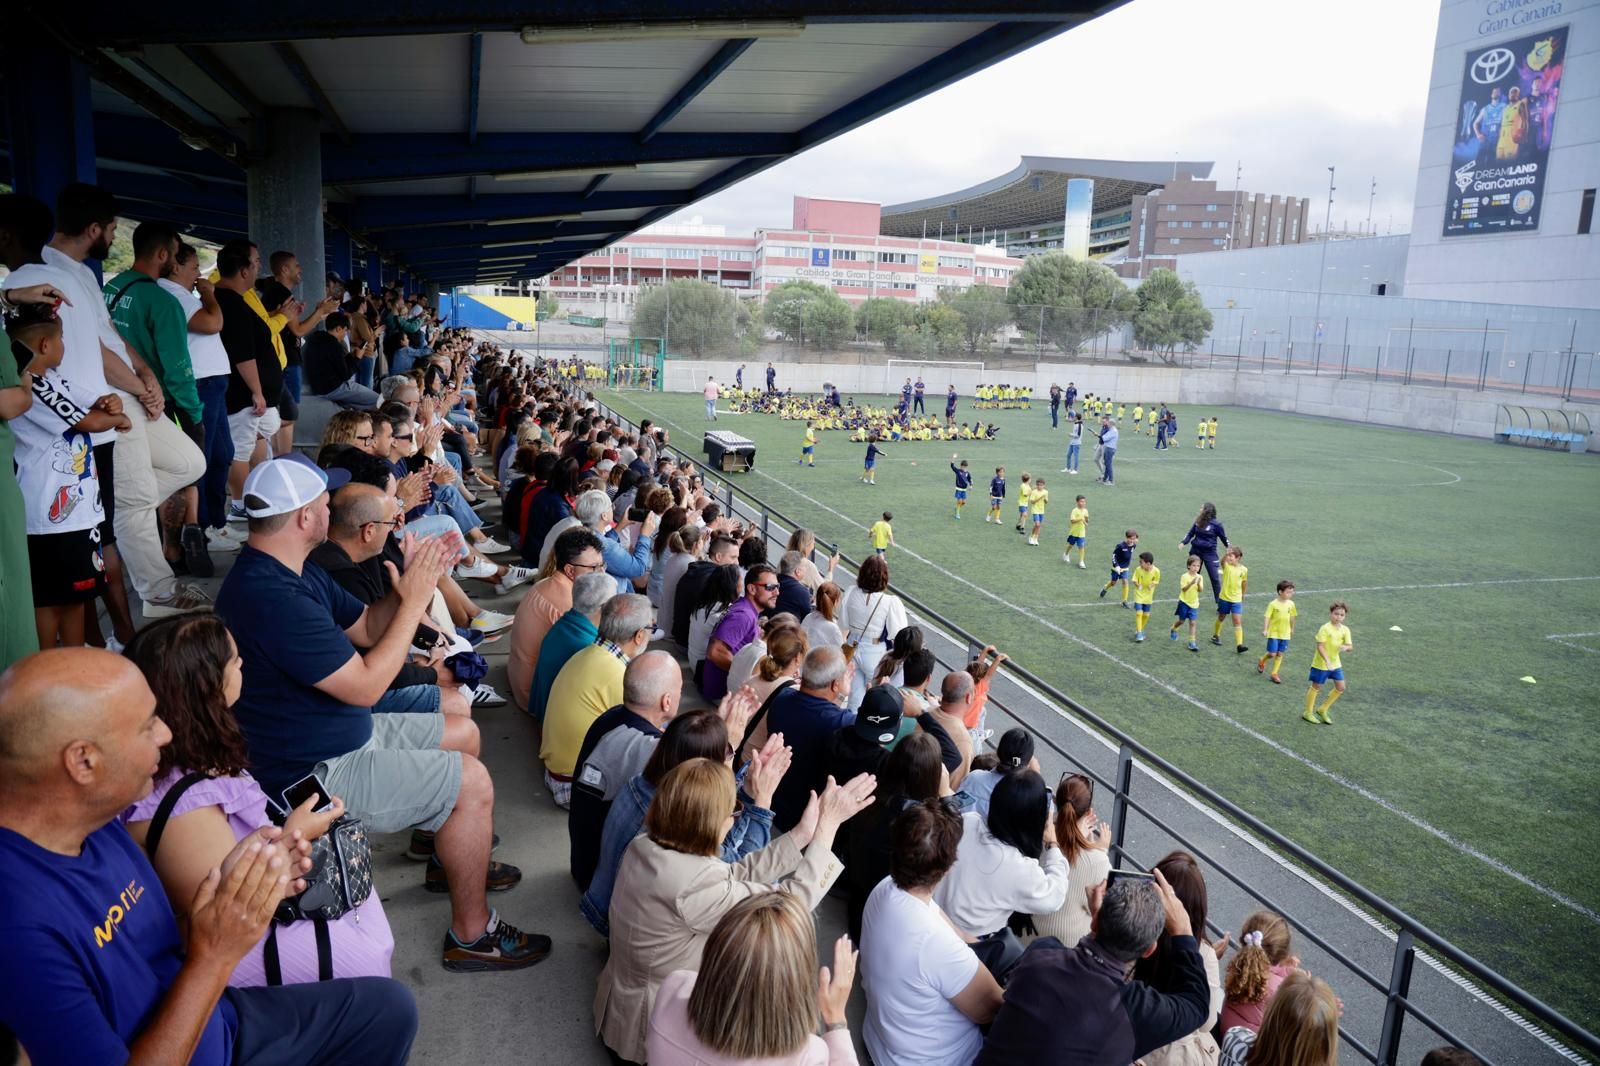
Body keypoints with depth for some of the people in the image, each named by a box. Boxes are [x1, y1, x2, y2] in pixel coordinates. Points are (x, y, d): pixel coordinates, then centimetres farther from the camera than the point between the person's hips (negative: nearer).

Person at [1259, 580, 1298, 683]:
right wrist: (1265, 630, -22)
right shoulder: (1273, 604, -15)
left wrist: (1292, 629, 20)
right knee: (1272, 654, -4)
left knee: (1280, 654, 8)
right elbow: (1267, 617, -14)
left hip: (1285, 633, 4)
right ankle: (1262, 662, 28)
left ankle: (1274, 673, 17)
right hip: (1274, 633, -4)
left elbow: (1292, 617, 12)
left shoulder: (1291, 604, -1)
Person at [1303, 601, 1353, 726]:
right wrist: (1327, 661, -32)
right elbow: (1320, 646, -22)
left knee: (1340, 688, 6)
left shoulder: (1345, 630, -2)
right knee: (1316, 687, 5)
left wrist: (1346, 647, -26)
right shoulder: (1325, 628, -20)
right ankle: (1308, 713, 20)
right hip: (1321, 663, -6)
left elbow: (1350, 646, -2)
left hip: (1335, 663, 6)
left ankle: (1322, 710, 22)